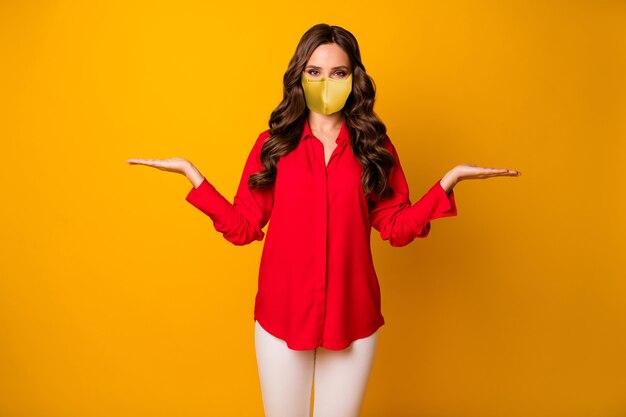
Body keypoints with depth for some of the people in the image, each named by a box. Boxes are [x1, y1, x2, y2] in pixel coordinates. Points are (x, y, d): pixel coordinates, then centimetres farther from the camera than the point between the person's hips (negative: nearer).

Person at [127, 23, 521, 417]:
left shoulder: (375, 146, 2)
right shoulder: (272, 144, 0)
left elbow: (397, 228, -1)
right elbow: (243, 227, -2)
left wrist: (450, 180, -10)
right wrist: (191, 173, -7)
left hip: (353, 318, 1)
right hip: (281, 315, 0)